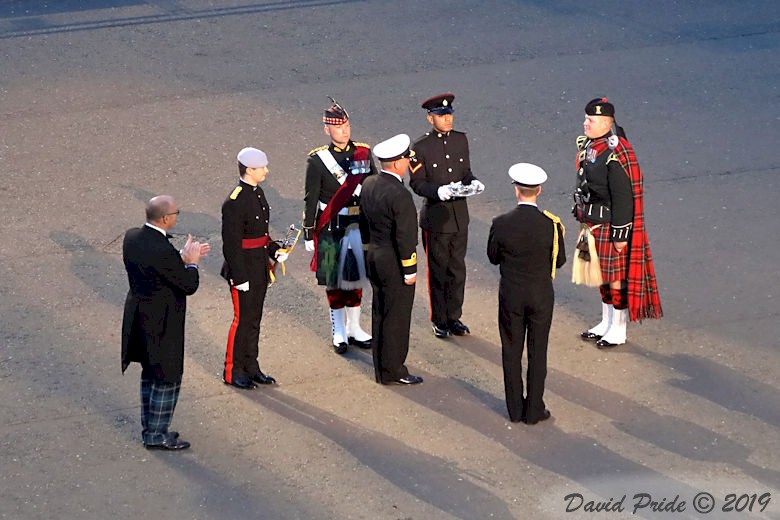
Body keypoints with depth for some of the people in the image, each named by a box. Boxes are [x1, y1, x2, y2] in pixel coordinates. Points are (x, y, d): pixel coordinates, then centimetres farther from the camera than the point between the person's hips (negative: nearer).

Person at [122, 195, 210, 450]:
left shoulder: (132, 237, -3)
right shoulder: (163, 251, -29)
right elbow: (189, 286, -20)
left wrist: (182, 257, 10)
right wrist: (191, 262, -3)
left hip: (138, 318, 9)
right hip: (162, 324, -9)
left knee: (150, 375, 22)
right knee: (167, 381, 6)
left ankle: (150, 429, 33)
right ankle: (156, 436, 13)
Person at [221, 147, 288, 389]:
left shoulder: (257, 193, 7)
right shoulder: (235, 202, -21)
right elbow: (231, 244, -20)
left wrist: (274, 250, 6)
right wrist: (239, 278, -19)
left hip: (260, 269, 9)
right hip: (244, 270, -9)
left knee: (254, 319, 16)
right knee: (243, 319, 0)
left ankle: (251, 367, 27)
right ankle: (233, 371, 12)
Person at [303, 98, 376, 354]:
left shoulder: (364, 153, 1)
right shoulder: (317, 160, -9)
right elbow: (310, 200, -6)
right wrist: (309, 234, -6)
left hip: (360, 226, 3)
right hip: (331, 228, -3)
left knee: (355, 276, 12)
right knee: (334, 280, 5)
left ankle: (354, 328, 23)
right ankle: (338, 331, 17)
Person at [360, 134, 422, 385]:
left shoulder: (369, 184, 1)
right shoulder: (400, 196, -25)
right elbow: (405, 237, -22)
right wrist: (410, 270, -13)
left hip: (374, 259, 9)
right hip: (394, 265, -9)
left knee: (380, 314, 17)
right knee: (396, 317, 3)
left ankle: (382, 367, 27)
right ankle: (392, 371, 12)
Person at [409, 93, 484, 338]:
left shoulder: (461, 139, 3)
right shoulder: (421, 147, -12)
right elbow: (417, 182, -10)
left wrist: (473, 182, -8)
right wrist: (437, 191, -27)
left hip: (460, 217, 5)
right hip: (436, 219, -5)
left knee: (457, 269, 12)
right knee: (438, 271, 7)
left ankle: (454, 317, 24)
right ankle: (439, 321, 19)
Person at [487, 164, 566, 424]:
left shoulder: (501, 224, -15)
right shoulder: (551, 225, -16)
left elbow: (493, 257, -1)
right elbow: (559, 260, -3)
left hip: (510, 295, 0)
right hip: (541, 295, 0)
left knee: (511, 351, 13)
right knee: (538, 352, 11)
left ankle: (515, 409, 20)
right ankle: (534, 409, 15)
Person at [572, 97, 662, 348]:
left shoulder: (616, 155, -24)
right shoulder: (589, 145, 3)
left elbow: (623, 197, -22)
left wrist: (620, 234, -20)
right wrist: (583, 220, 21)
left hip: (610, 225, -9)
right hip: (592, 223, 9)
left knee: (615, 275, 3)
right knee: (601, 273, 20)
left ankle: (618, 330, 15)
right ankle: (606, 322, 33)